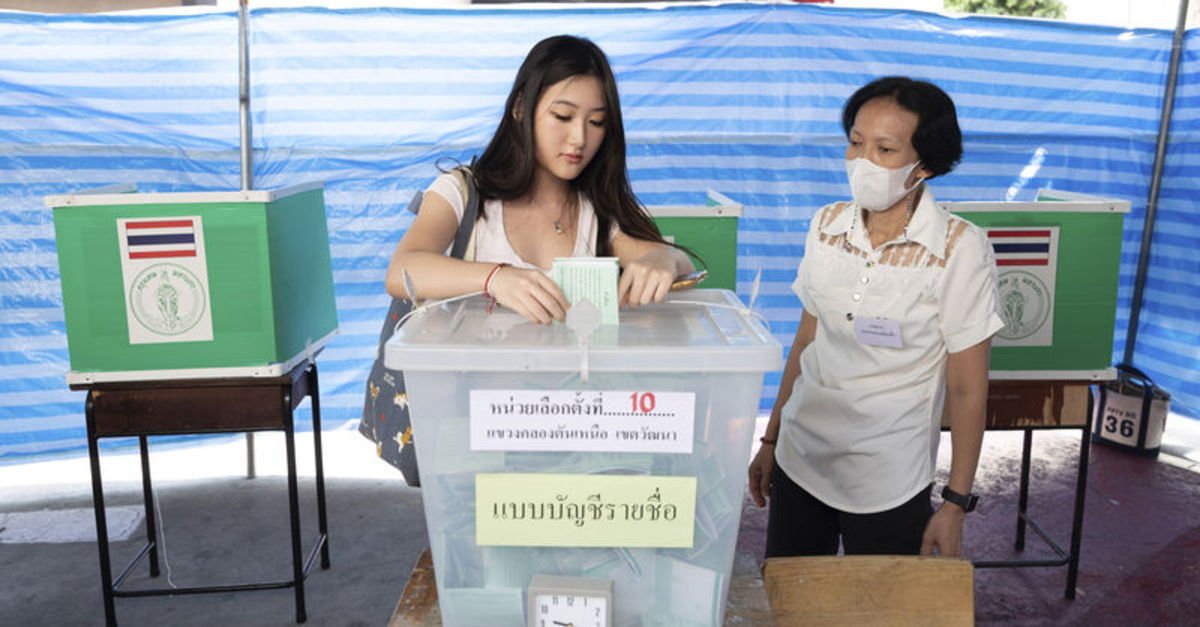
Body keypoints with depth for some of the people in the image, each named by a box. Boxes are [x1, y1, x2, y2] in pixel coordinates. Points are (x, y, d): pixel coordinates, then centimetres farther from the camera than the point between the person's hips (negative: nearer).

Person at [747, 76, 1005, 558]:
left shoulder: (959, 248, -13)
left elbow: (967, 388, -9)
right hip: (798, 464, 4)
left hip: (889, 486, -4)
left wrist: (956, 504, -8)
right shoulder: (827, 224, 0)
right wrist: (770, 440, 12)